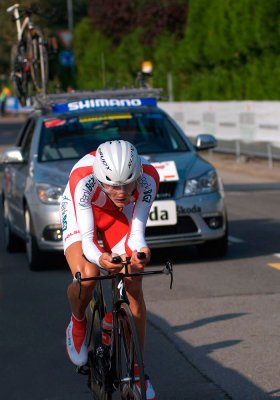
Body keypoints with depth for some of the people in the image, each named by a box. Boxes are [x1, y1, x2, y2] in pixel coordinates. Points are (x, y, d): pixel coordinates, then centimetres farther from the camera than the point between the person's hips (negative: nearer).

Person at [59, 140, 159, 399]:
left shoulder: (148, 177, -35)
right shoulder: (83, 178, -41)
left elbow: (136, 231, -29)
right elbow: (86, 237, -37)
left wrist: (140, 251, -52)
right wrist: (99, 258, -59)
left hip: (118, 217, 2)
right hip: (80, 212, -2)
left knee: (133, 287, -12)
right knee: (86, 276, -29)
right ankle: (78, 324, 7)